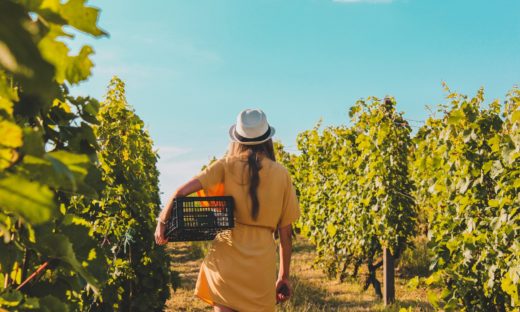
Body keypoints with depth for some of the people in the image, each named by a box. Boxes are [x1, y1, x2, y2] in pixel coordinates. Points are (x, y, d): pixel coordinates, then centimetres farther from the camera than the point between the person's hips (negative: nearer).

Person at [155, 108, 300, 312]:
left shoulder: (227, 165, 3)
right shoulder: (281, 174, 6)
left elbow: (182, 191, -8)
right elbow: (286, 233, 8)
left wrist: (162, 221, 7)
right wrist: (284, 277, 15)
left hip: (227, 256, -1)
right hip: (262, 264, 1)